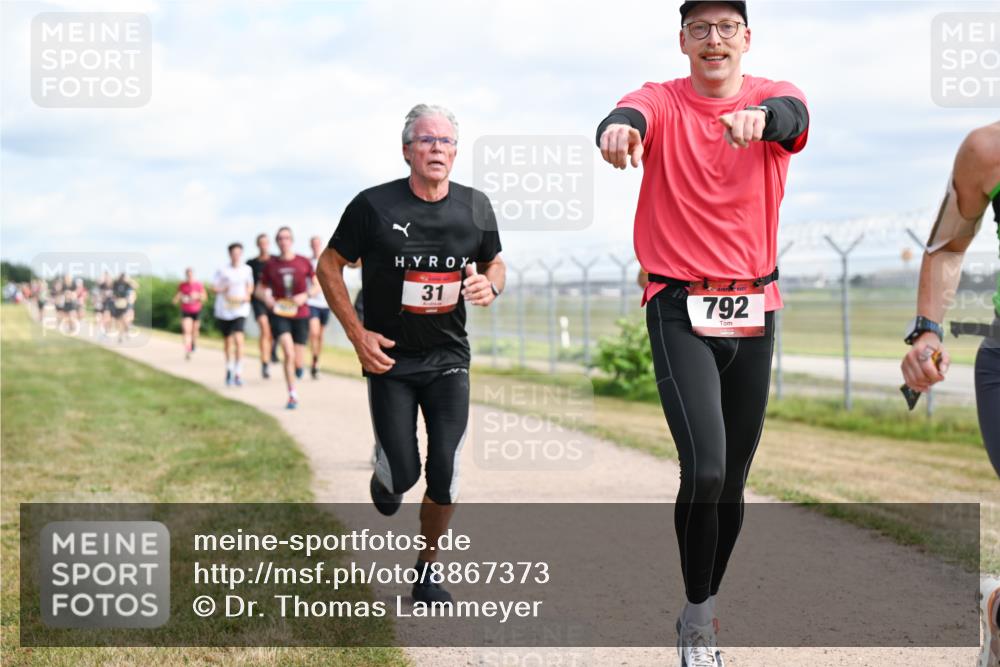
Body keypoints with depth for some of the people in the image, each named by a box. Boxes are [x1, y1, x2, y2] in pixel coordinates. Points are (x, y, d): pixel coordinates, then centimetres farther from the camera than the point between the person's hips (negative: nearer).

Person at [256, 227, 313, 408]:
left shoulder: (304, 262, -1)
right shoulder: (271, 265, 2)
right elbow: (260, 290, 11)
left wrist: (305, 296, -13)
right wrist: (266, 298, -11)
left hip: (300, 315, 1)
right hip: (279, 315, -1)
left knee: (297, 362, 2)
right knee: (288, 354, -19)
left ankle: (298, 367, 41)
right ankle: (292, 396, -9)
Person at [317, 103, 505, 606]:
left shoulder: (475, 207, -1)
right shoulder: (375, 205, -10)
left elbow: (494, 262, 16)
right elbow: (329, 266, 0)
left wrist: (490, 286, -9)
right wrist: (357, 333, -9)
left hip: (448, 360, 2)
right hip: (390, 357, -2)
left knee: (445, 475, -4)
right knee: (403, 472, -5)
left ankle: (427, 566, 18)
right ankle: (385, 475, 34)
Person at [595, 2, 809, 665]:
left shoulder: (774, 97, 2)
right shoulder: (663, 101, -2)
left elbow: (792, 116, -23)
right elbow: (630, 116, -26)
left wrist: (760, 116, -48)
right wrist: (619, 130, -52)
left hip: (754, 311, 3)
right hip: (680, 310, -3)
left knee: (733, 480, 11)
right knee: (704, 469, -17)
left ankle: (702, 609, 32)